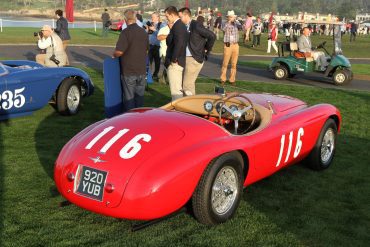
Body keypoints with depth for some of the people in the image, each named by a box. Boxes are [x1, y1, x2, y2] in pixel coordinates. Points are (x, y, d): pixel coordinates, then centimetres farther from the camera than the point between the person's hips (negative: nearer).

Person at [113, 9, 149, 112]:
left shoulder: (126, 32, -16)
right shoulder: (144, 32, 5)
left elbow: (119, 51, -22)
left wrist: (114, 55, -2)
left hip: (128, 70, -6)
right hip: (142, 70, 6)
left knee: (129, 97, 3)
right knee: (140, 96, 14)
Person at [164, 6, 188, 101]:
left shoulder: (177, 26, -17)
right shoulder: (181, 25, 14)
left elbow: (178, 43, -26)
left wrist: (173, 59, -19)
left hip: (175, 63, -11)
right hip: (179, 62, 11)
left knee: (175, 90, -6)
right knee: (178, 89, 18)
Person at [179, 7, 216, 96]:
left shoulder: (196, 25, -14)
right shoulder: (185, 27, 10)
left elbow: (212, 36, -18)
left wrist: (206, 50, -9)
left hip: (194, 59, -9)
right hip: (187, 58, 9)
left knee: (187, 84, -7)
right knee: (187, 83, 14)